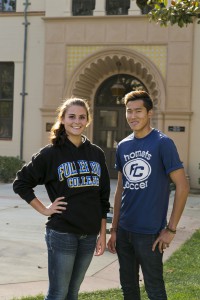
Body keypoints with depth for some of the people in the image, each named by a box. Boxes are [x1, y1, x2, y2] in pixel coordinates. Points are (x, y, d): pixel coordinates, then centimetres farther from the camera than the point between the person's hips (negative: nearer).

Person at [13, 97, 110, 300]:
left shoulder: (96, 154, 8)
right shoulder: (51, 153, -5)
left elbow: (103, 198, 11)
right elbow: (21, 183, -1)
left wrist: (102, 234, 8)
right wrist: (44, 210, -6)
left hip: (89, 235, 4)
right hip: (62, 233, -4)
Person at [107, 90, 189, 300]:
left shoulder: (162, 143, -10)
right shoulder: (123, 146, 8)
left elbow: (182, 186, -11)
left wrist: (171, 229, -13)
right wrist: (114, 228, 11)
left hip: (150, 233, -6)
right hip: (124, 231, 6)